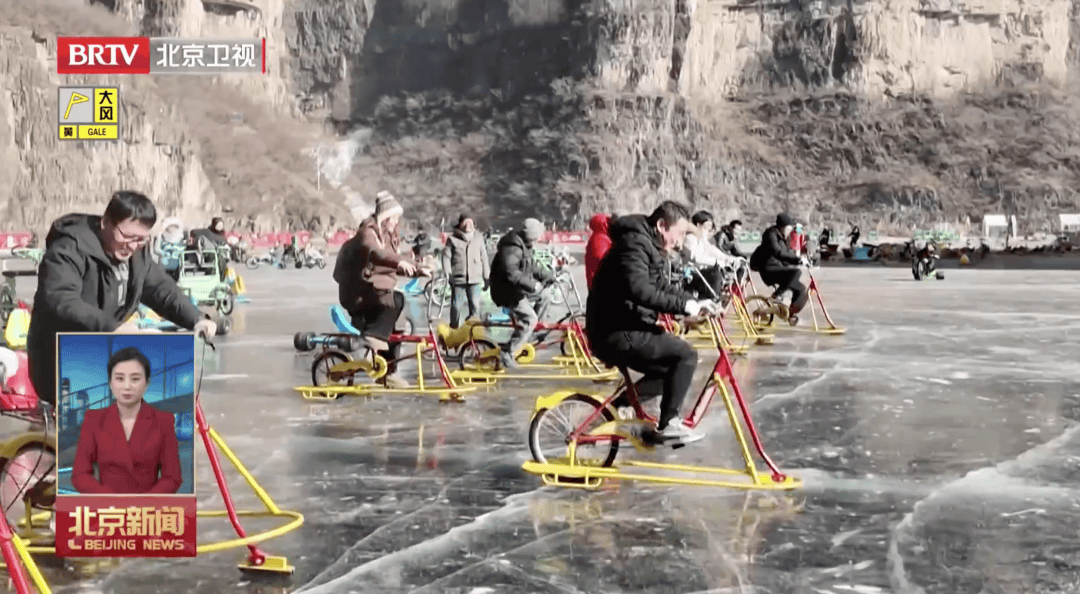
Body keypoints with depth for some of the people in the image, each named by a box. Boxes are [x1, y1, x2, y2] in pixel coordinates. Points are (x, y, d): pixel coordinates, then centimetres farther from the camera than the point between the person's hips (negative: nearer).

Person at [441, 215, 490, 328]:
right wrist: (448, 274, -9)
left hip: (475, 279, 1)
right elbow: (446, 257, 2)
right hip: (458, 279, -1)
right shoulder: (452, 239, 6)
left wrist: (486, 278, 17)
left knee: (475, 306, -6)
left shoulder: (478, 239, 14)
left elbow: (484, 258, 18)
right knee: (456, 307, 1)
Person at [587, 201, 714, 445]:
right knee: (686, 354, -13)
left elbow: (662, 287, 26)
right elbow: (639, 290, -31)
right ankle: (668, 425, -8)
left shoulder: (650, 248, 17)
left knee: (669, 370, 19)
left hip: (622, 331, 11)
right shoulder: (635, 244, -17)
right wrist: (683, 306, -28)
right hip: (617, 334, -11)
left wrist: (696, 303, 13)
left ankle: (615, 408, 19)